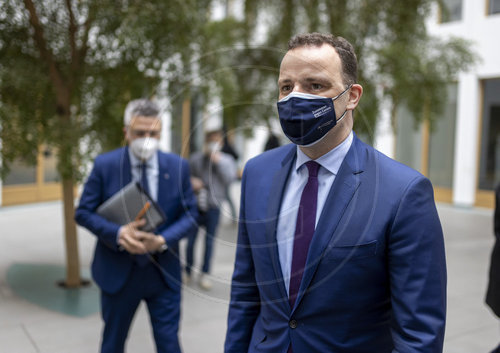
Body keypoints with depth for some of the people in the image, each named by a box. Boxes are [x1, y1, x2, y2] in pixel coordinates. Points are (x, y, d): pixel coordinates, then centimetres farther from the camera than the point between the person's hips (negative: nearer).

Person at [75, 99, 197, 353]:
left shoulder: (178, 167, -5)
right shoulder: (105, 165, -8)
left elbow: (190, 214, -1)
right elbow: (83, 212, -4)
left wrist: (163, 240, -20)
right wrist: (118, 233, -22)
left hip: (164, 272, 1)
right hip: (118, 272, 0)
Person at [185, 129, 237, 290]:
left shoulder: (227, 160, 4)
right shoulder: (195, 158, 4)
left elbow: (230, 178, -11)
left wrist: (218, 161, -14)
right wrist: (191, 182, -10)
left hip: (213, 206, 0)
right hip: (196, 204, 0)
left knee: (209, 240, 4)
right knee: (191, 239, 4)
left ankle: (205, 275, 15)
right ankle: (188, 272, 20)